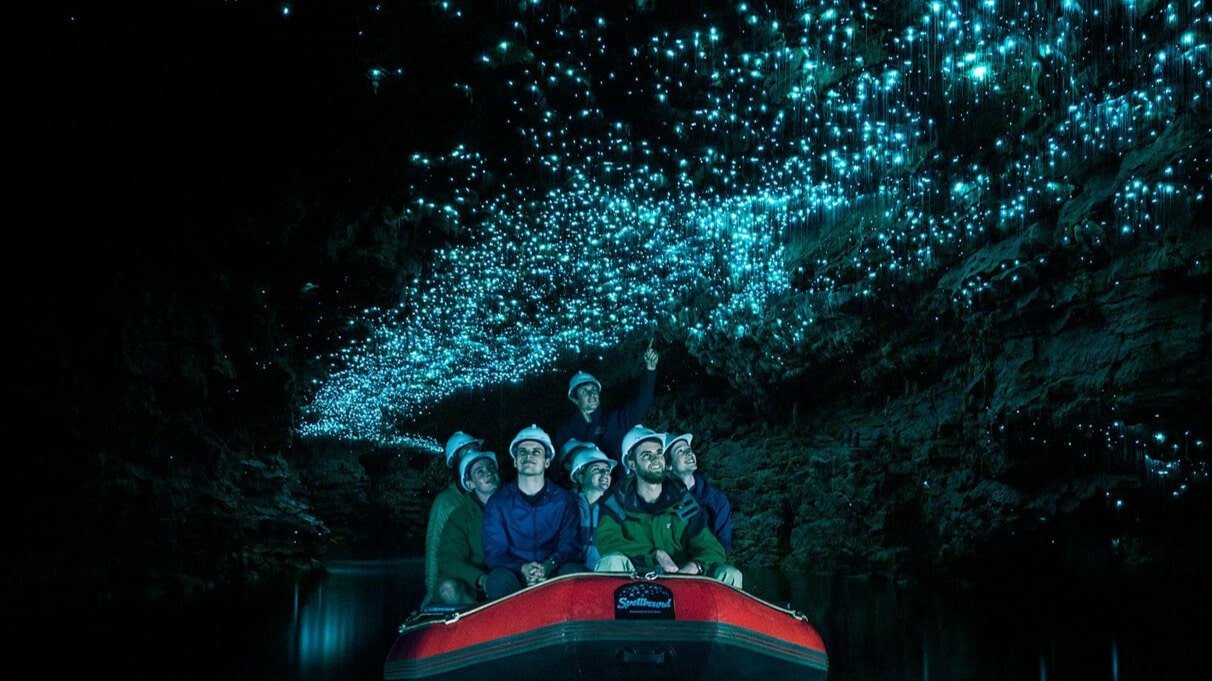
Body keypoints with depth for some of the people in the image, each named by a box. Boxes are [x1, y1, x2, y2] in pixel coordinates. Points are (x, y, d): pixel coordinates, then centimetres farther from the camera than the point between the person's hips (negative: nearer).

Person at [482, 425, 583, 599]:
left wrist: (549, 565, -22)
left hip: (553, 574, 1)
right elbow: (494, 552, 1)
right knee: (498, 578, -34)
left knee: (575, 572, -32)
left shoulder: (564, 500, 9)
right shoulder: (498, 502, 7)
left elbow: (570, 545, 2)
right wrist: (522, 568, -21)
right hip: (516, 575, -1)